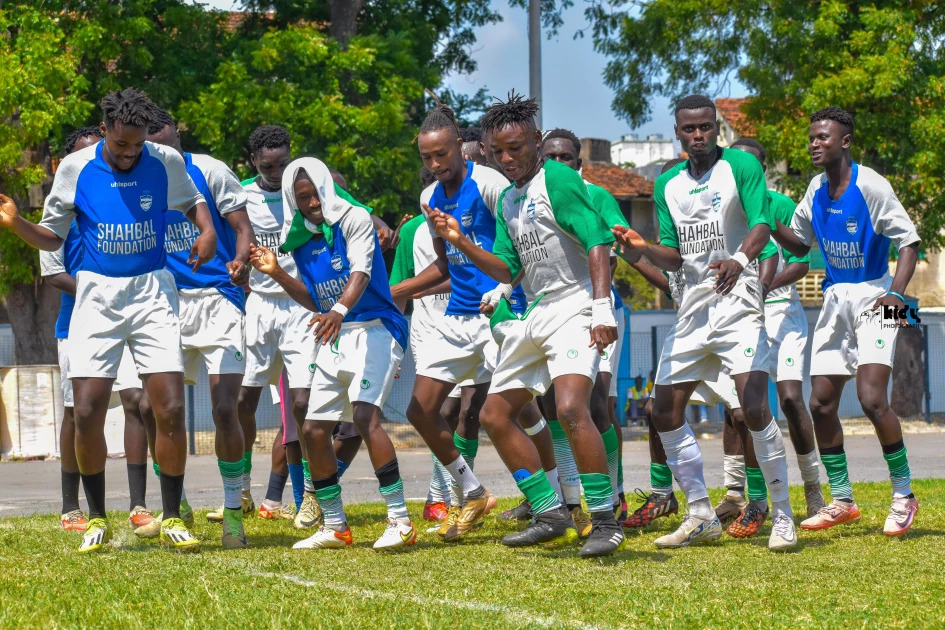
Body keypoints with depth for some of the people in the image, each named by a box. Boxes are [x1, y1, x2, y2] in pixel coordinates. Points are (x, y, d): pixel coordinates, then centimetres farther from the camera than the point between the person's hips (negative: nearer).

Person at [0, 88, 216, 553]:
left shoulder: (166, 163, -1)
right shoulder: (75, 168, -3)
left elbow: (191, 201, 20)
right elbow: (52, 237, 5)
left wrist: (207, 231, 0)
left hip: (152, 292, 0)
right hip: (97, 295, 0)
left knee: (170, 410, -9)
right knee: (87, 413, -7)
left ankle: (172, 519, 5)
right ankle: (97, 519, 11)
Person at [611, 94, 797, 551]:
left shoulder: (740, 166, -4)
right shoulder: (667, 185, 13)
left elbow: (762, 225, -17)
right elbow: (675, 258, 13)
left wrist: (740, 259, -37)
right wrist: (642, 248, -8)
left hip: (737, 303, -7)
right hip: (692, 308, 7)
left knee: (754, 407, -20)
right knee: (665, 413, 5)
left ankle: (782, 516, -9)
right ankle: (701, 517, 17)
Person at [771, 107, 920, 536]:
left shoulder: (870, 185, -14)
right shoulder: (817, 190, 7)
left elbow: (908, 241, -14)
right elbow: (799, 244, 19)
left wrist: (896, 293, -26)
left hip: (873, 298, -7)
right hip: (836, 299, 7)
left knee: (872, 399, -19)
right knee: (821, 405, 3)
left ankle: (904, 495, -4)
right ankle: (841, 501, 15)